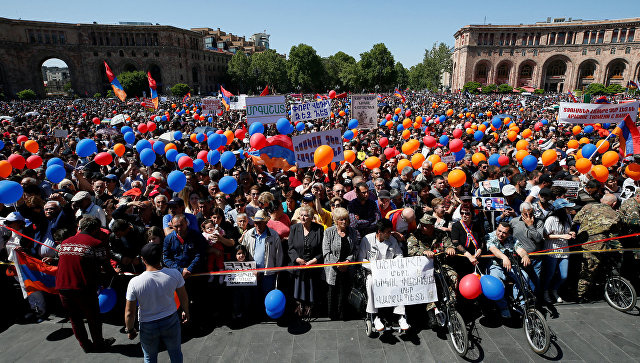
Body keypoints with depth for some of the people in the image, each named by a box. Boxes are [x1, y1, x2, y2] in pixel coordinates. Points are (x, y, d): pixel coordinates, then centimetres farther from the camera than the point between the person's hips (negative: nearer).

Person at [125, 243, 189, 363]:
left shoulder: (134, 283, -26)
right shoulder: (174, 274, -22)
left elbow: (129, 313, -15)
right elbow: (183, 298, -6)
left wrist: (130, 330, 4)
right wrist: (186, 312, 14)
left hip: (148, 327, -1)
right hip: (171, 321, 1)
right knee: (176, 353, 25)